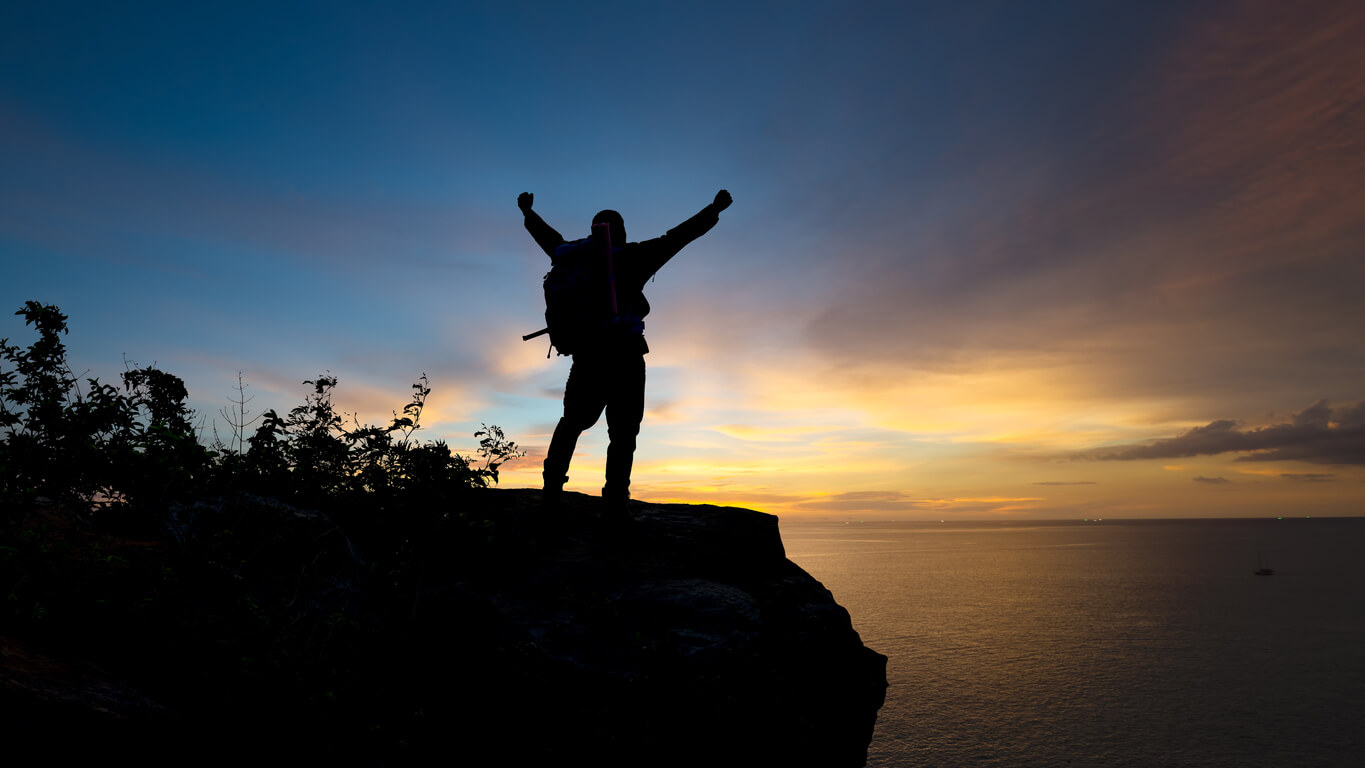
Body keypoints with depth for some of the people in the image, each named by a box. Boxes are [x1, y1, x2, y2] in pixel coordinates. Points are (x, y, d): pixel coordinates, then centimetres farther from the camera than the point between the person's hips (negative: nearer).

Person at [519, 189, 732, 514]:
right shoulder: (632, 258, 4)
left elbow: (551, 240, 32)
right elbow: (676, 237, 6)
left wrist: (527, 212, 51)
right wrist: (714, 209, 15)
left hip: (586, 355, 4)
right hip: (624, 355, -4)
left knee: (572, 422, 20)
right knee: (623, 431, 1)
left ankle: (552, 486, 11)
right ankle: (616, 501, -7)